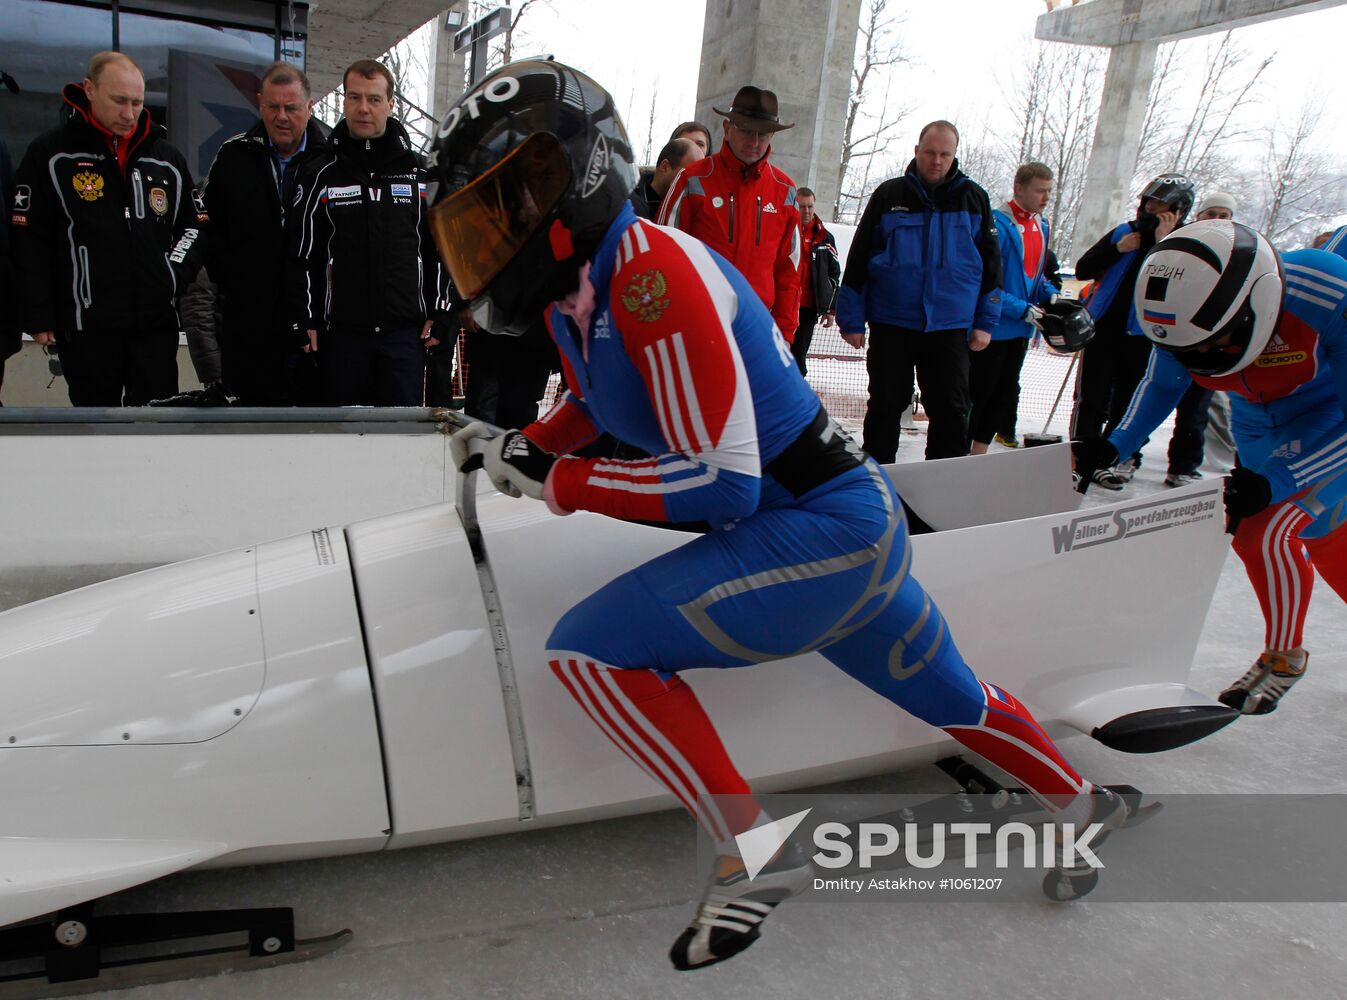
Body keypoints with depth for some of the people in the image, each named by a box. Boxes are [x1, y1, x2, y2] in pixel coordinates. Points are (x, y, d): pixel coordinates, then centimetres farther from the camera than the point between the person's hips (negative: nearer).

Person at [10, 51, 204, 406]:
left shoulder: (167, 158, 10)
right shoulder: (51, 155, 1)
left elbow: (195, 224, 18)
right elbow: (29, 242, 0)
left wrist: (176, 274, 1)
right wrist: (37, 317, -3)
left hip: (157, 321, 3)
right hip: (86, 323, -2)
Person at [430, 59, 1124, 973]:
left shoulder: (653, 272, -23)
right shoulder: (575, 290, 4)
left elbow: (722, 484, -25)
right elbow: (596, 403, 24)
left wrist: (556, 481, -19)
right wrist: (521, 446, 6)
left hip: (826, 529, -9)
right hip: (850, 531, 10)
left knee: (590, 650, -17)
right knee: (955, 702, 28)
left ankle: (755, 853, -5)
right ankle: (1082, 803, 52)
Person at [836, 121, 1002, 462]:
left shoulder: (974, 199, 7)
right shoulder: (889, 195, 3)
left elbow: (991, 263, 10)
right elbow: (857, 261, 4)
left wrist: (985, 322, 4)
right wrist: (851, 319, 0)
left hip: (950, 327, 1)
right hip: (890, 324, -1)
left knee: (952, 411, 1)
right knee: (885, 407, 6)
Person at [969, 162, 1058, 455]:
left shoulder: (1041, 225, 9)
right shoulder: (997, 224, -18)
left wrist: (1050, 294, 1)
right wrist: (1023, 309, -21)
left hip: (1020, 329, 9)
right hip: (992, 327, -9)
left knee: (1006, 393, 15)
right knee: (978, 393, -1)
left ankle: (979, 453, 27)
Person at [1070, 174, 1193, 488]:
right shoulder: (1123, 232, 9)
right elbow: (1082, 270, 6)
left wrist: (1163, 243, -17)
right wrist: (1118, 249, -7)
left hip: (1142, 336, -2)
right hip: (1102, 326, 2)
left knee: (1129, 400, 4)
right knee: (1090, 398, 4)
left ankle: (1120, 458, 16)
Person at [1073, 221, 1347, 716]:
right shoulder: (1187, 313, -23)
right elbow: (1160, 384, -2)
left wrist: (1277, 484, -34)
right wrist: (1112, 446, -14)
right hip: (1261, 433, 5)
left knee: (1267, 533, -15)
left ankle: (1283, 657, 8)